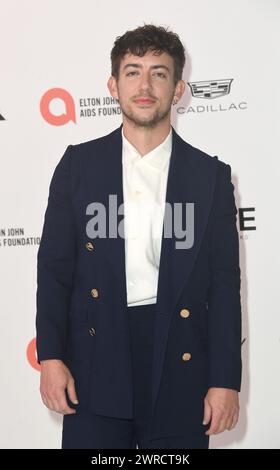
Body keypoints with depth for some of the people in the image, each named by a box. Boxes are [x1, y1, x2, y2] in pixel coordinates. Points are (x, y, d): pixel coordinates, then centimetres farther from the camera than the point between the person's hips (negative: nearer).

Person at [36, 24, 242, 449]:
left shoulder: (211, 175, 3)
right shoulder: (80, 163, 5)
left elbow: (224, 283, 2)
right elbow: (54, 266, 5)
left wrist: (226, 380, -2)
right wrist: (49, 355, -4)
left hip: (178, 367, 0)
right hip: (94, 362, 0)